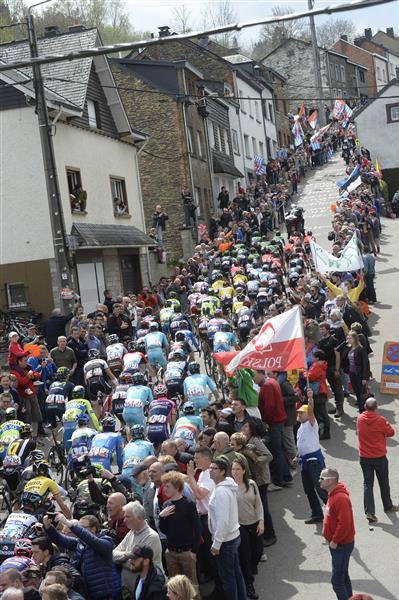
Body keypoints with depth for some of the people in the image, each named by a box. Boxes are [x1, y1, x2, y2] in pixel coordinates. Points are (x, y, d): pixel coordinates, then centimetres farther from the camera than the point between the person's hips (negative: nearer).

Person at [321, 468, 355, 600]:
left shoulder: (340, 498, -26)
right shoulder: (332, 495, 7)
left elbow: (344, 523, -29)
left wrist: (335, 541, -19)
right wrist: (330, 538, 13)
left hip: (342, 545, -10)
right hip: (336, 543, 10)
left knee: (336, 580, -6)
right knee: (343, 576, 20)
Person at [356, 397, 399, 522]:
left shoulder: (360, 419, -8)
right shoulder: (381, 420, -18)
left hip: (364, 458, 2)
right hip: (379, 457, -2)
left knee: (367, 484, 7)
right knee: (384, 483, 17)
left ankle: (369, 512, -3)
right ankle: (388, 506, 35)